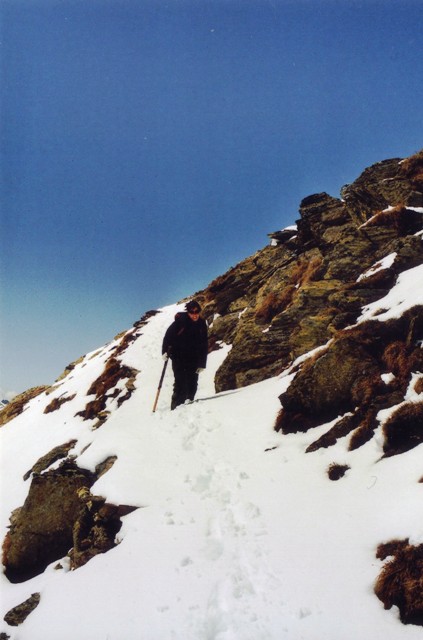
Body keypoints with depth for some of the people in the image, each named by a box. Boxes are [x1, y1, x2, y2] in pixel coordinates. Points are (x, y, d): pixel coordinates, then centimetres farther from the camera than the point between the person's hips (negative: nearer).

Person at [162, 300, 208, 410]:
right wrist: (165, 351, -18)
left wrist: (202, 364, 4)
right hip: (178, 358, -4)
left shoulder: (202, 324, 3)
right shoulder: (180, 321, -10)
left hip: (193, 360, 4)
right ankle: (177, 406, -5)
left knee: (192, 384, 2)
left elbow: (204, 345, 7)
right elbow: (168, 335, -5)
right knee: (180, 383, -11)